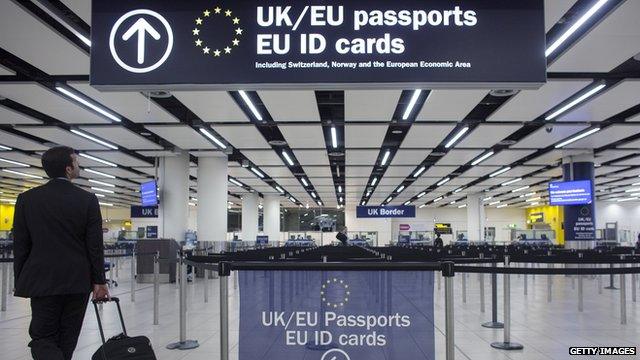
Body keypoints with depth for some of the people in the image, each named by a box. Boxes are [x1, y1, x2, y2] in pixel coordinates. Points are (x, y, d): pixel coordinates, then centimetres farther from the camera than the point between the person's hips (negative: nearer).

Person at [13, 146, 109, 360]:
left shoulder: (27, 199, -2)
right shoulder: (88, 200, -5)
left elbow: (20, 245, 1)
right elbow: (95, 245, -4)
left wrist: (20, 281, 10)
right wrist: (99, 281, 2)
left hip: (42, 281, 0)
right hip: (78, 282, 1)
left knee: (43, 338, 3)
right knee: (67, 340, 14)